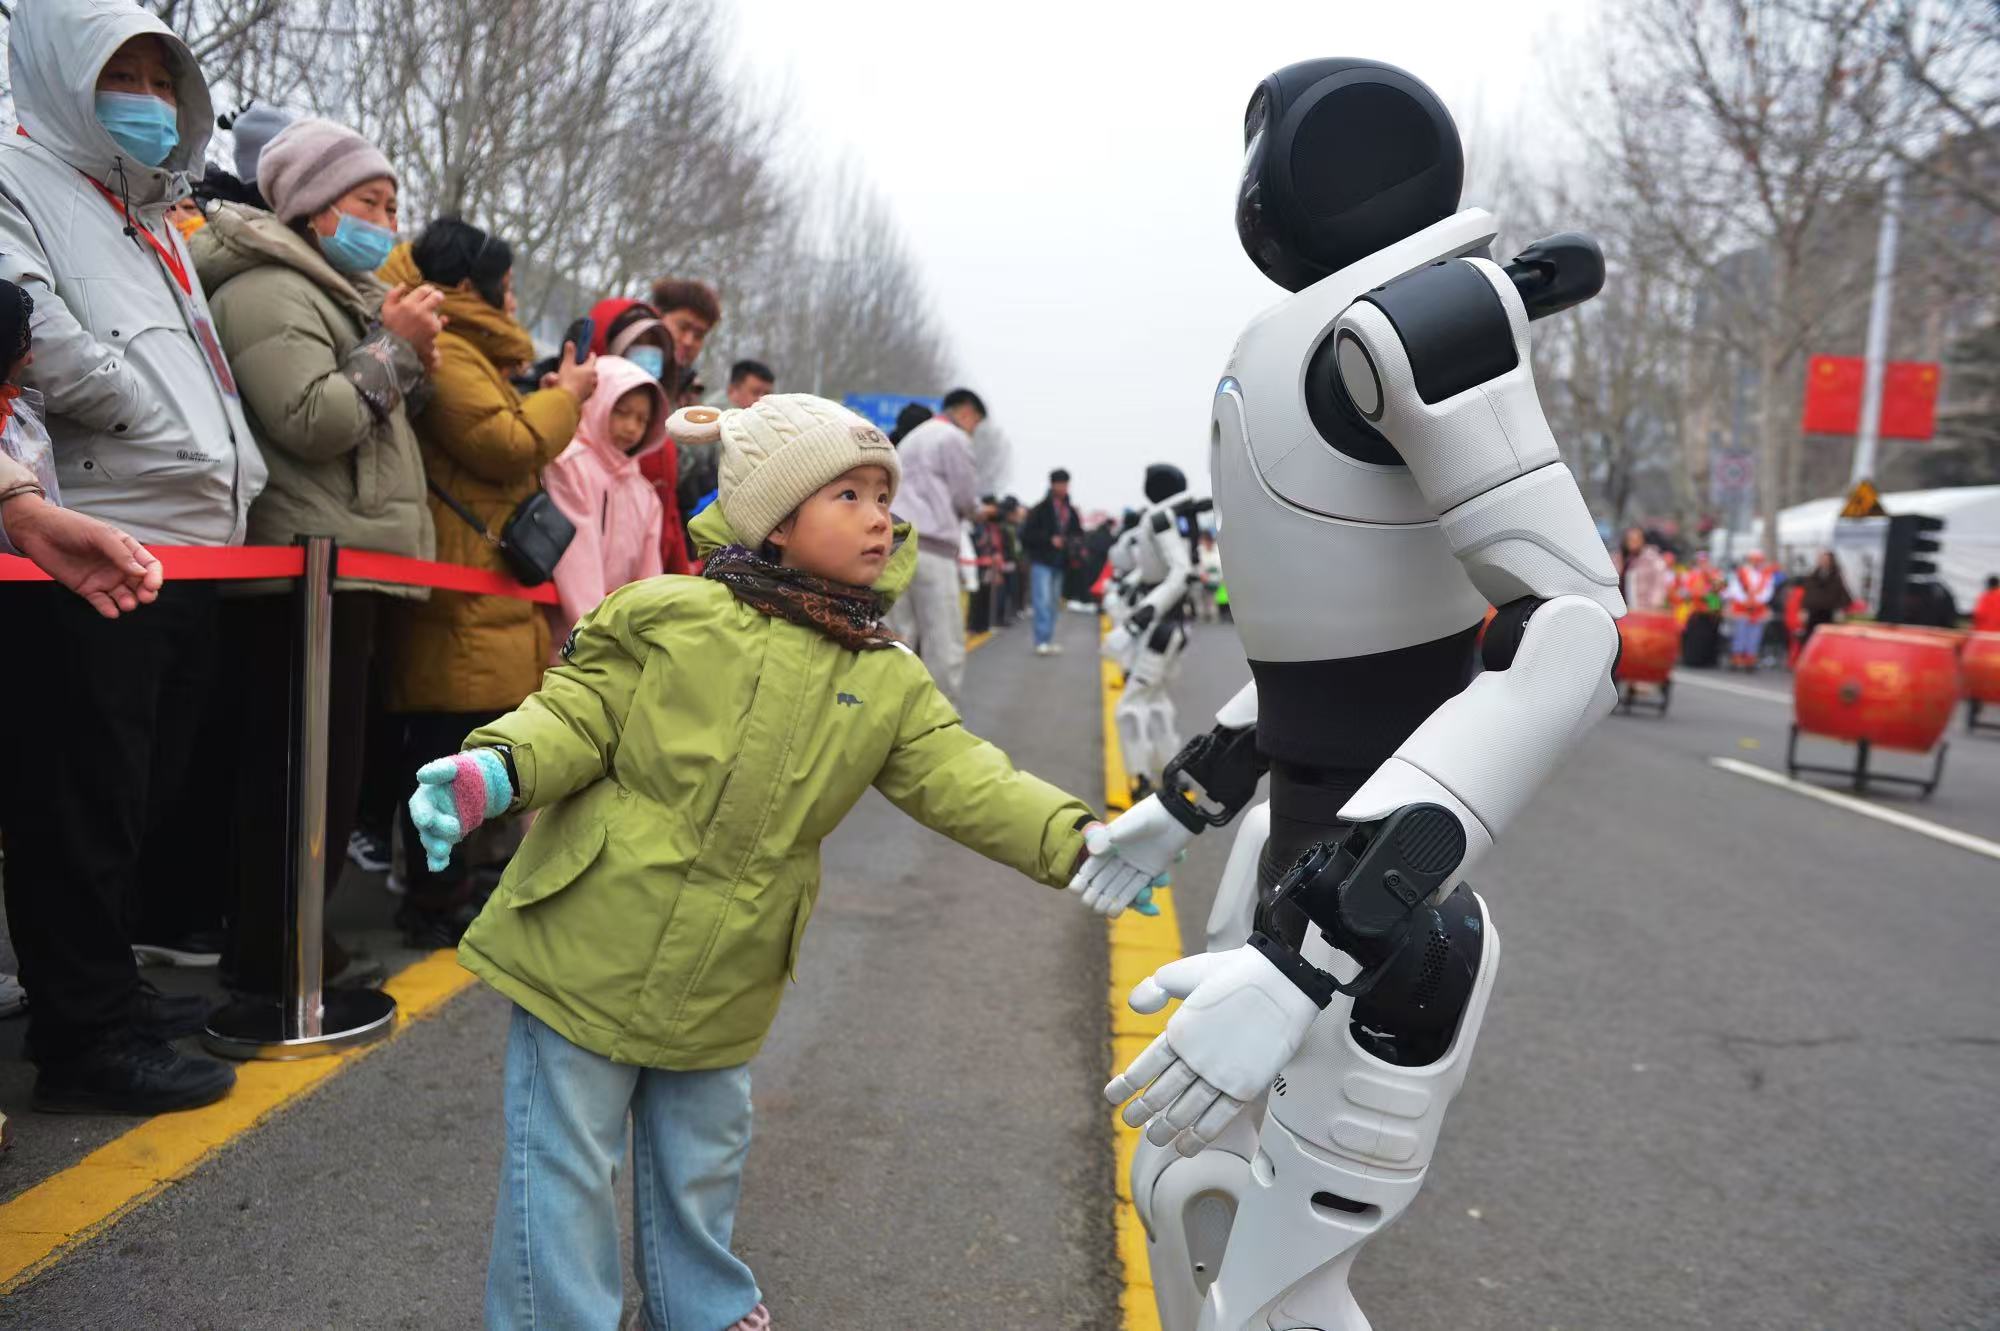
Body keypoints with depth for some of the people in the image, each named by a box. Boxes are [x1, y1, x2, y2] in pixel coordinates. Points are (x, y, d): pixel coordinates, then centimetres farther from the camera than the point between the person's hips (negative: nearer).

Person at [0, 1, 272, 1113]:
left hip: (192, 552, 9)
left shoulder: (161, 224, 27)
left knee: (153, 794, 15)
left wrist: (231, 473, 14)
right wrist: (177, 437, -13)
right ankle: (89, 1039, 6)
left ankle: (103, 988, 28)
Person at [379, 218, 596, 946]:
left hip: (485, 594, 11)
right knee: (453, 747, -8)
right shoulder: (442, 352, -12)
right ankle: (435, 904, -1)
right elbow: (507, 443, -17)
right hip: (461, 594, -11)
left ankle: (442, 889, 24)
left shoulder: (465, 351, 24)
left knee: (456, 750, 15)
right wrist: (564, 396, -2)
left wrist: (552, 397, 17)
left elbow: (505, 449, 30)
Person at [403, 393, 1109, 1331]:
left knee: (701, 1168, 24)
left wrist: (1075, 840, -19)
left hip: (722, 989, 4)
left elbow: (963, 780, -6)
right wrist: (495, 769, -25)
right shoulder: (671, 615, -10)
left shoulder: (889, 684, 1)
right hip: (586, 950, -3)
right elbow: (579, 713, -6)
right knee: (566, 1168, 9)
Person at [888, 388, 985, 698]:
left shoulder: (911, 438, 26)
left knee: (903, 638, 6)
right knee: (945, 641, -6)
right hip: (931, 545, -8)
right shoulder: (955, 438, -1)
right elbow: (966, 498, -2)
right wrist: (975, 509, 19)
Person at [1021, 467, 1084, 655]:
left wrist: (1076, 544, -1)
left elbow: (1078, 533, 21)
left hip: (1059, 563, 6)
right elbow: (1027, 534, -10)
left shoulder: (1070, 511, 10)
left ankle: (1048, 639, 17)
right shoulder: (1040, 509, -7)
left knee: (1053, 602, 10)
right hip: (1041, 561, -6)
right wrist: (1050, 540, -18)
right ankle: (1042, 641, -13)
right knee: (1043, 601, -12)